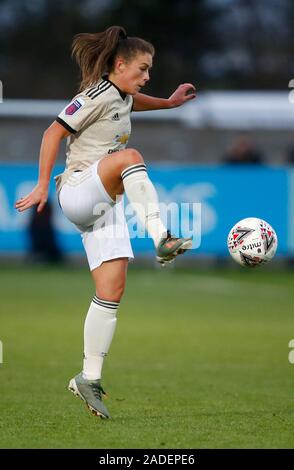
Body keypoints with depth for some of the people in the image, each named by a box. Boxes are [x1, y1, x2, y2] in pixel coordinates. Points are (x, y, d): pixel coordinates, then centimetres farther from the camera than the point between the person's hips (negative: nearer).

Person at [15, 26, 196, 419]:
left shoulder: (122, 97, 16)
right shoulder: (96, 96, -11)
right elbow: (54, 132, -13)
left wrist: (169, 102, 36)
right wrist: (43, 186, -15)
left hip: (105, 204, 8)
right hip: (78, 191, -8)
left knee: (112, 291, -3)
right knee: (129, 157, -36)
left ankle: (89, 378, 1)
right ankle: (162, 240, -49)